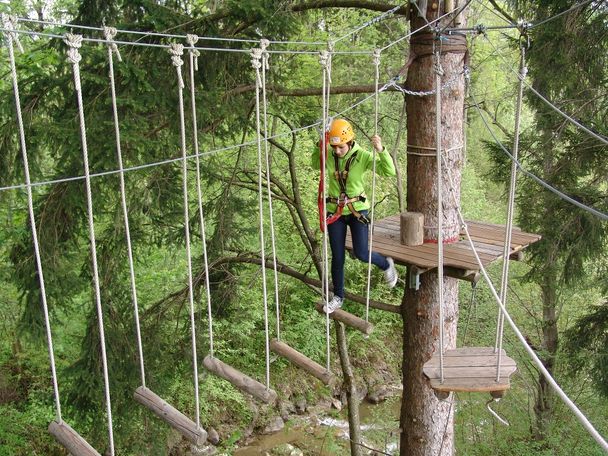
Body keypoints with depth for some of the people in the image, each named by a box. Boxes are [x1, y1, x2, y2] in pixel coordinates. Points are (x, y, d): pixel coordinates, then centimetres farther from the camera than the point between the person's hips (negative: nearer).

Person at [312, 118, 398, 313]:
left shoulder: (362, 156, -16)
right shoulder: (328, 155, -8)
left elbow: (389, 172, -21)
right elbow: (315, 165, 15)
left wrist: (381, 150, -36)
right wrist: (319, 145, -4)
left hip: (357, 209, -2)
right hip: (335, 211, 3)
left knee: (361, 254, -6)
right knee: (337, 257, 9)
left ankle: (386, 264, 28)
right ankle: (338, 297, 27)